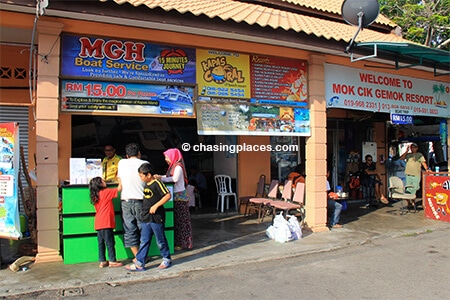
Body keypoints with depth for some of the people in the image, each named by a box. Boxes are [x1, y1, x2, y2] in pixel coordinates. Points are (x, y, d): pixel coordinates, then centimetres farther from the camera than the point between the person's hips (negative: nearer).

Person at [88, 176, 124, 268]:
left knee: (101, 242, 10)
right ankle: (112, 261, 1)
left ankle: (102, 261, 14)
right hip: (106, 222, -8)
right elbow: (119, 189, -5)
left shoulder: (95, 195, 14)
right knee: (110, 242, -2)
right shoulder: (106, 192, -8)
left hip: (98, 223, 8)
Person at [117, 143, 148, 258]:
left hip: (125, 200, 1)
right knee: (142, 229, 9)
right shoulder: (144, 164, -1)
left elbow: (120, 181, 15)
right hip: (140, 200, -1)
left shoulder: (121, 163, 4)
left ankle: (137, 257, 10)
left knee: (130, 230, 7)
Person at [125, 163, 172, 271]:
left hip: (156, 218, -8)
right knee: (144, 241, 9)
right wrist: (143, 212, 16)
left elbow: (168, 195, -20)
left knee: (160, 240, 6)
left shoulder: (157, 183, -14)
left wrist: (156, 206, -22)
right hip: (146, 218, 8)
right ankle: (139, 263, 13)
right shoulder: (146, 185, 11)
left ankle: (167, 259, 23)